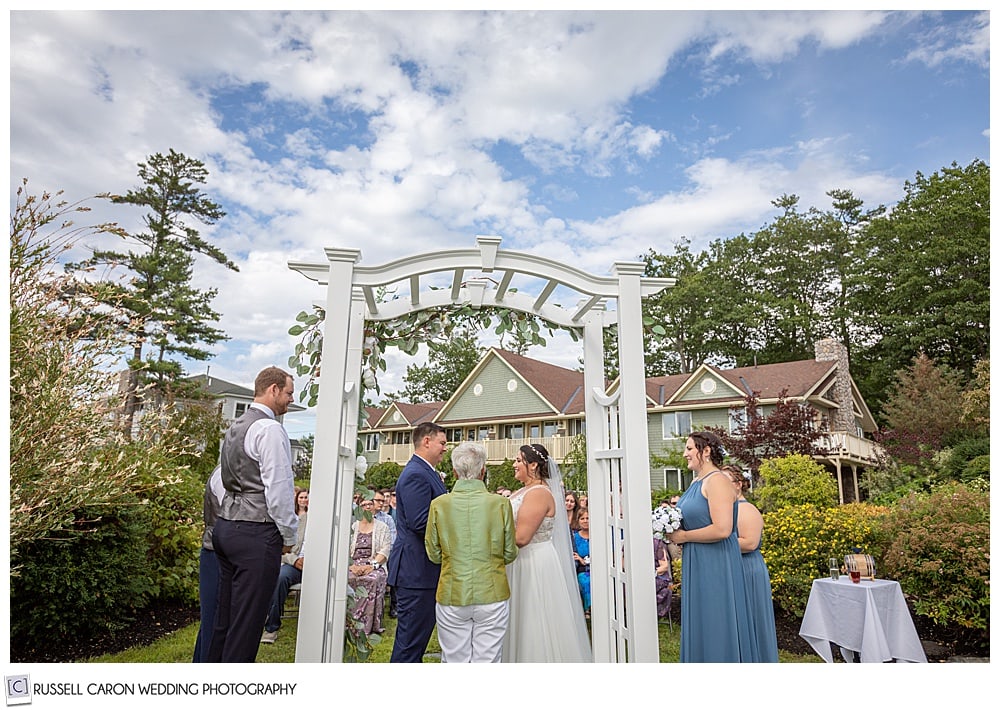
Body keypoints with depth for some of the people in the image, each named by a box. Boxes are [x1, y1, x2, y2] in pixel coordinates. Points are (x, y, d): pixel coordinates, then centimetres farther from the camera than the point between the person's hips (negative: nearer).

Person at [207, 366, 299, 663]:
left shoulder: (235, 426, 15)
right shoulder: (270, 429, -13)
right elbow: (278, 488, -17)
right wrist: (289, 536, -5)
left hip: (226, 525, 9)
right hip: (256, 533, -9)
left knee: (225, 615, 17)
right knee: (246, 622, -2)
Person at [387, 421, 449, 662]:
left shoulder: (426, 473, 16)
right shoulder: (416, 475, -18)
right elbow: (420, 522, -26)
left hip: (423, 568, 11)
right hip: (417, 569, -11)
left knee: (420, 631, 19)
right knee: (412, 635, -1)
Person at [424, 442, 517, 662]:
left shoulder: (439, 504, -8)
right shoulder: (501, 504, -9)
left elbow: (434, 555, 2)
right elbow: (510, 554, 0)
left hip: (452, 597, 1)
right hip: (492, 595, 0)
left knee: (454, 662, 15)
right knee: (487, 662, 11)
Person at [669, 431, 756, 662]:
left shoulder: (717, 480, -17)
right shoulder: (696, 481, 12)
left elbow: (722, 529, -26)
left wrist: (684, 536, -15)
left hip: (715, 565, -9)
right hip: (697, 565, 9)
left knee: (715, 626, 2)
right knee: (699, 626, 15)